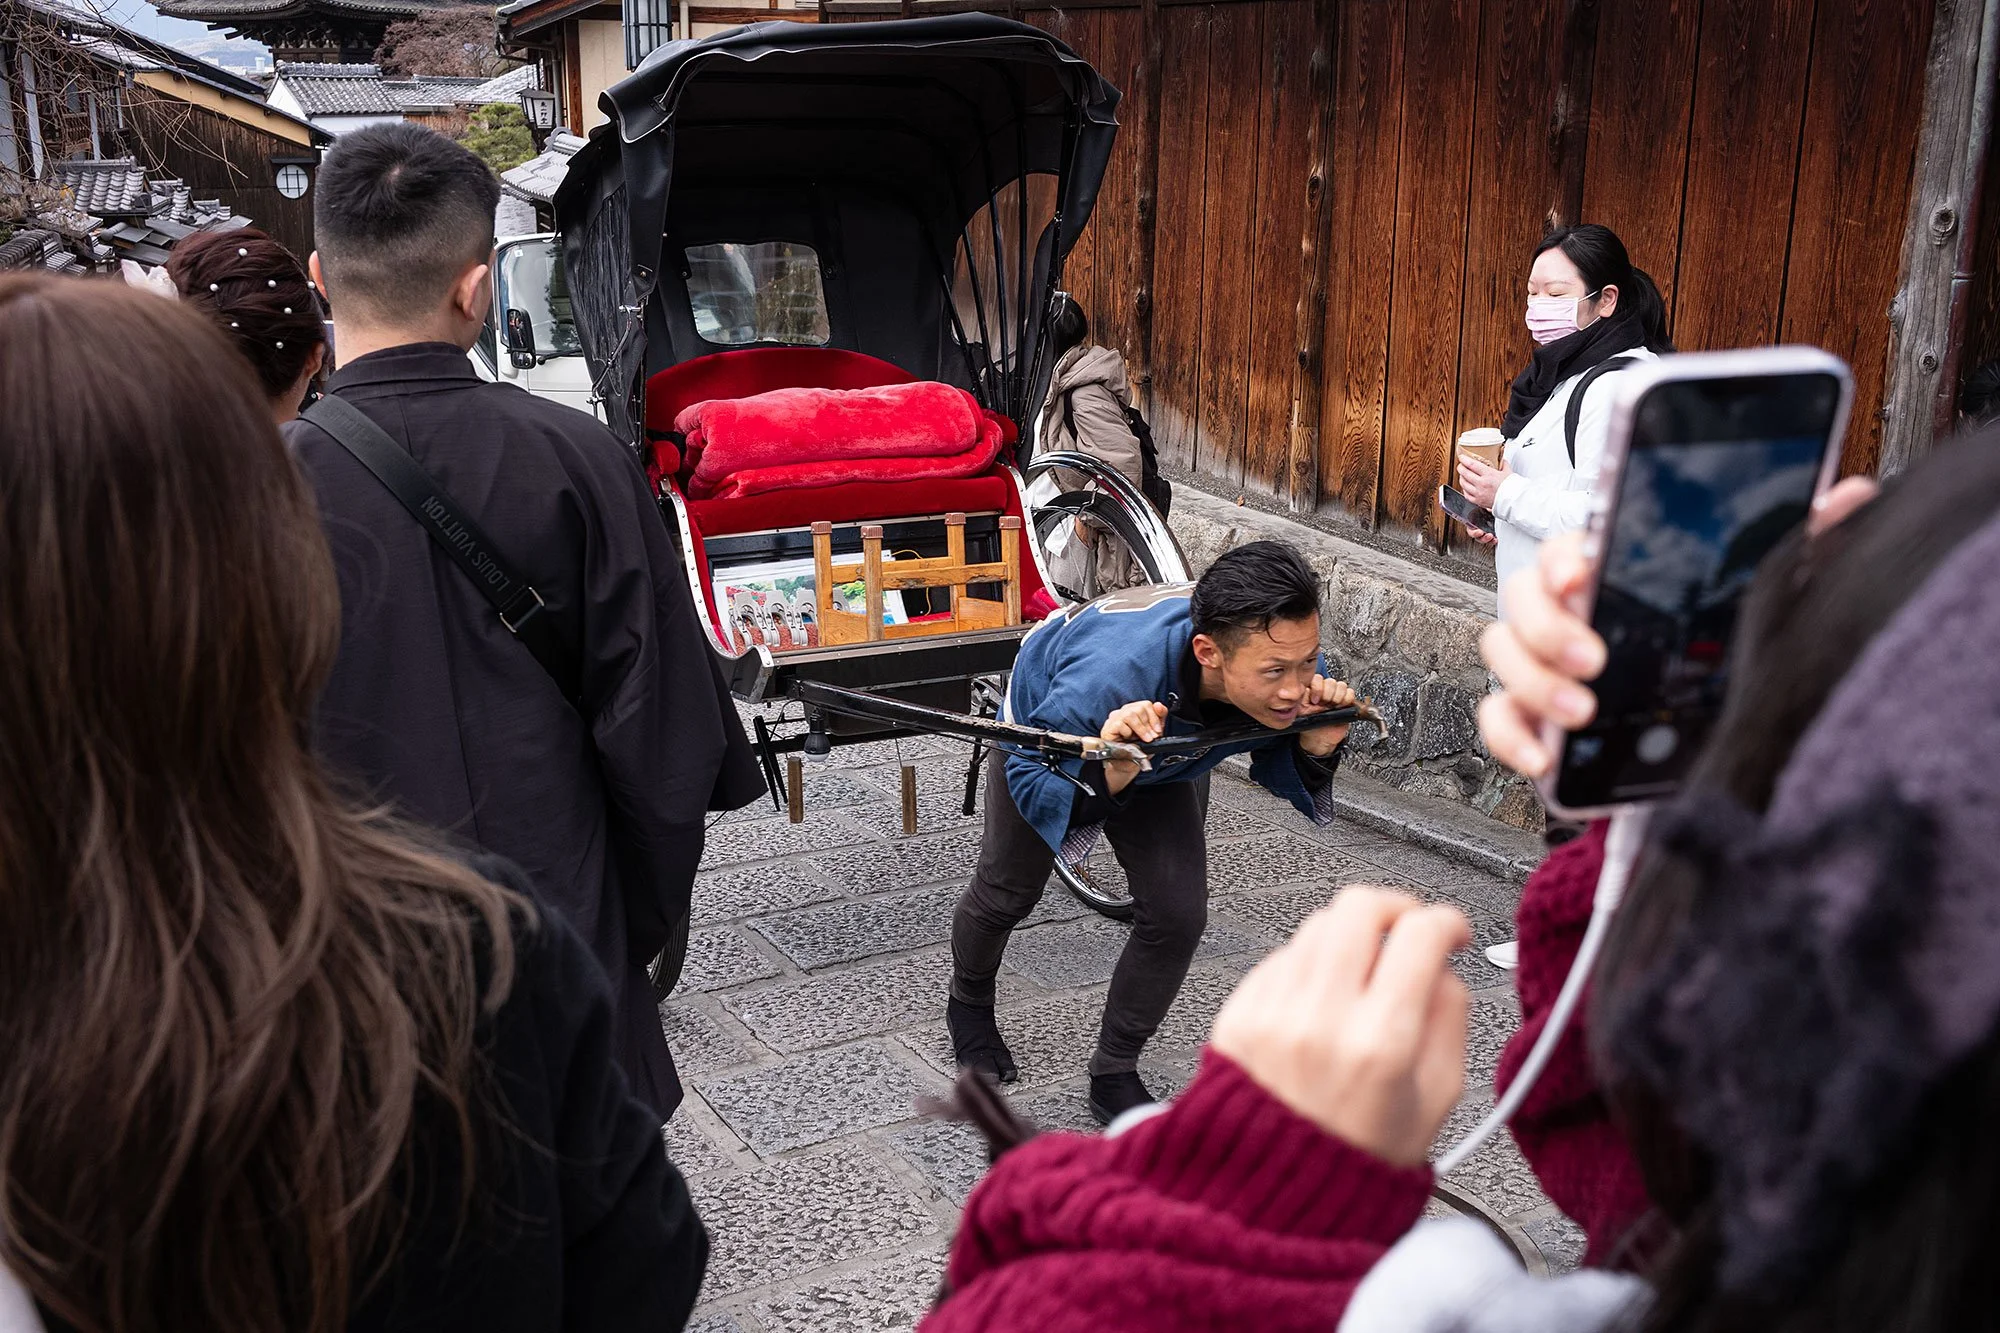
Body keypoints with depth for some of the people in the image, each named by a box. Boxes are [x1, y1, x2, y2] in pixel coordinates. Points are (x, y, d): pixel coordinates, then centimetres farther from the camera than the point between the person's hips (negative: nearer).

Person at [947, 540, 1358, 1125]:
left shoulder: (1290, 662, -35)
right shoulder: (1107, 675, -50)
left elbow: (1276, 765, -14)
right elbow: (1030, 776, -33)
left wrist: (1316, 748, -37)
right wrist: (1106, 778, -53)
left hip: (1165, 756, 3)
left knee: (1178, 916, -7)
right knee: (1006, 893, 16)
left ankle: (1113, 1076, 15)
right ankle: (968, 1006, 49)